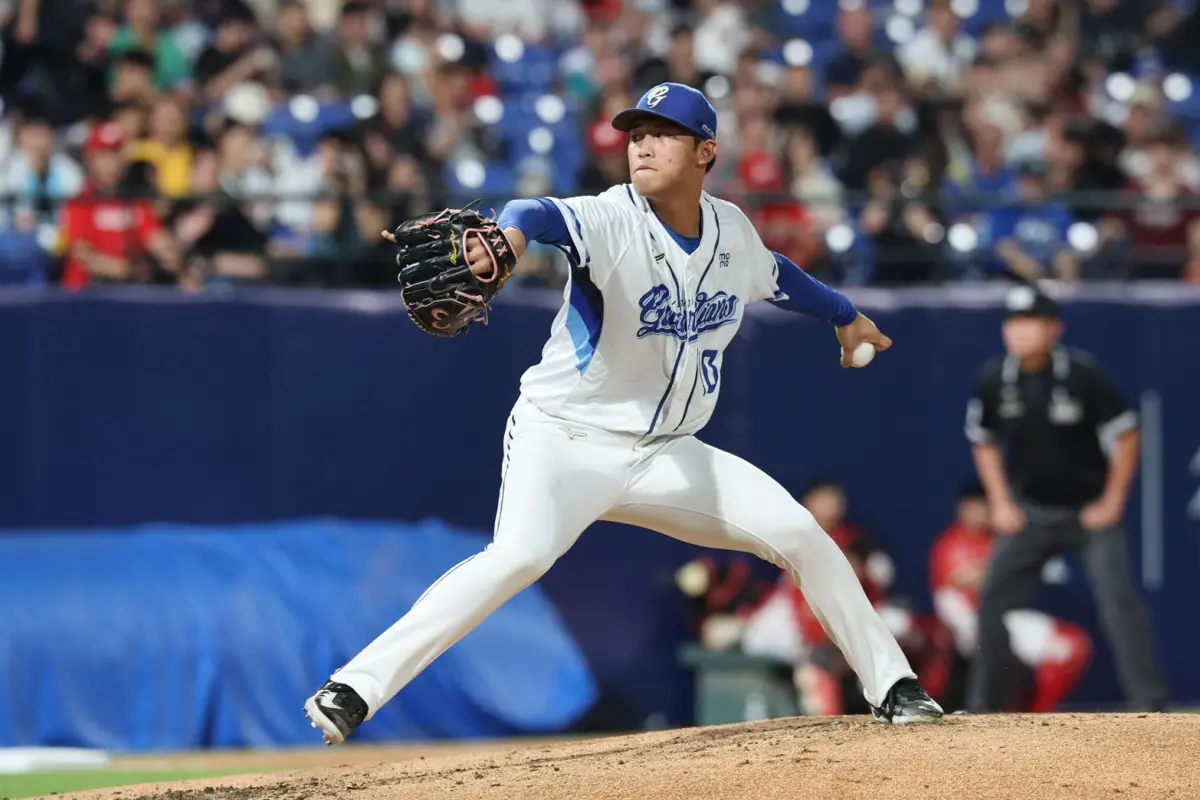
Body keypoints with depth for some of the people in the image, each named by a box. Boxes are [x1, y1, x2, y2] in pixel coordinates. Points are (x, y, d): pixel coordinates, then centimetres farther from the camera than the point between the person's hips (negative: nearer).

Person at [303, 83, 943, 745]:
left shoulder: (732, 230, 3)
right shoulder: (610, 221, -16)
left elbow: (776, 275, 26)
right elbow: (548, 216, -39)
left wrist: (845, 317, 42)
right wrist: (511, 234, -63)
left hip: (667, 454, 6)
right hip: (565, 438, -6)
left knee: (800, 535, -2)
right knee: (521, 554, -31)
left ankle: (892, 688, 16)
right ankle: (352, 692, -33)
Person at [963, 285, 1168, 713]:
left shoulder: (1082, 374, -19)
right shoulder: (995, 379, -8)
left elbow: (1126, 435, -11)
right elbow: (983, 441, 9)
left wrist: (1111, 503, -11)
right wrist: (1001, 503, 3)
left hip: (1090, 511, -4)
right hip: (1029, 512, 4)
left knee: (1117, 595, -15)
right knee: (994, 598, -2)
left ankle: (1151, 704, -12)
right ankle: (982, 707, 10)